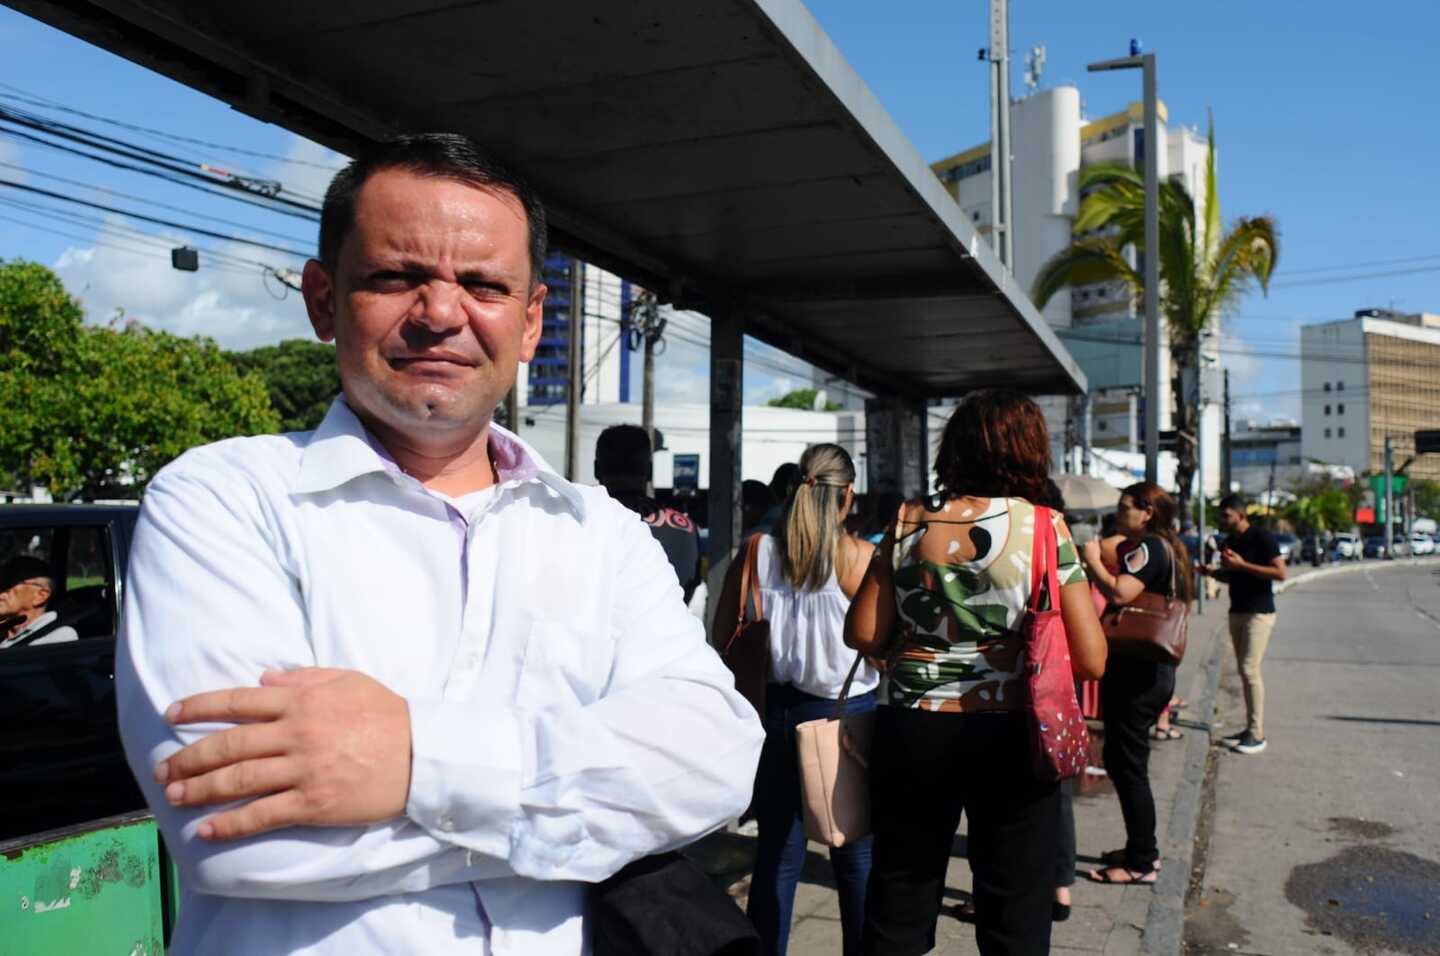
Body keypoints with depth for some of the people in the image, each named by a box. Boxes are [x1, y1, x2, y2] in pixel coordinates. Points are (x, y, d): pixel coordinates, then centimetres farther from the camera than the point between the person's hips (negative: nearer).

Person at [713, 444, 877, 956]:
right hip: (845, 712, -3)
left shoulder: (757, 551, -2)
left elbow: (724, 634, 1)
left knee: (777, 852, 13)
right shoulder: (860, 556, -10)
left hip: (776, 710, 3)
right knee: (856, 856, 12)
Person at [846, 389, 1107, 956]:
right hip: (1008, 736, -2)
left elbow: (863, 635, -1)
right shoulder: (1043, 527, -6)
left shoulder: (908, 523, -1)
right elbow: (1091, 660, -9)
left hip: (911, 732, 2)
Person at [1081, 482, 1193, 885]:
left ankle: (1140, 863, 8)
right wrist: (1099, 560, 4)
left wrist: (1093, 561, -15)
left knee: (1127, 765, -2)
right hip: (1145, 670, 10)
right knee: (1122, 762, 19)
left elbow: (1120, 593, -31)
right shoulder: (1161, 548, 17)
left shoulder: (1148, 548, -15)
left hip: (1138, 674, -10)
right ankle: (1142, 848, 30)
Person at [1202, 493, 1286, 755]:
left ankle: (1257, 734, -5)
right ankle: (1250, 728, 17)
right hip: (1237, 612, 8)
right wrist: (1214, 571, 2)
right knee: (1244, 671, 10)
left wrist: (1242, 565, -22)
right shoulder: (1229, 541, 12)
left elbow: (1281, 573, -18)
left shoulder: (1262, 537, -12)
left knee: (1250, 670, -11)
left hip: (1259, 613, -8)